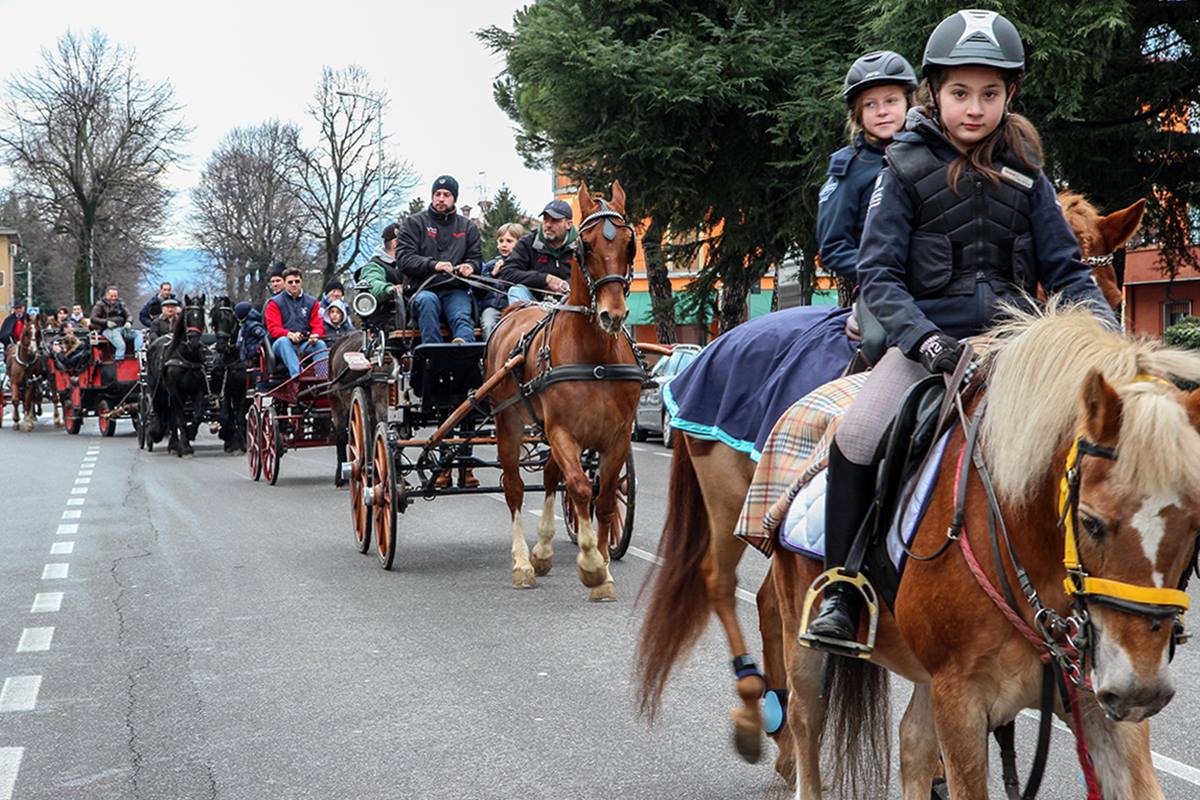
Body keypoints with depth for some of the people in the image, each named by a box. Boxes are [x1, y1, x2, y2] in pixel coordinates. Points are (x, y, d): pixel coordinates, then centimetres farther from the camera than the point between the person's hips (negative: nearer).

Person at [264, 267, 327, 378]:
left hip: (305, 344, 2)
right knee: (283, 341, -36)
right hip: (282, 344, -2)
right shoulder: (275, 303, 8)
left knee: (320, 344, -28)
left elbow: (318, 325, 10)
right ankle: (297, 376, -56)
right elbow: (274, 329, -5)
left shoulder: (311, 302, 16)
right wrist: (289, 334, -26)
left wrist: (315, 335, -16)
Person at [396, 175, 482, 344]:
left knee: (462, 317, -31)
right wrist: (433, 265, -16)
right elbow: (403, 258, 1)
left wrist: (470, 266, -5)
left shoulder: (467, 227, 22)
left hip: (455, 290, 1)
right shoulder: (413, 223, 13)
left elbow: (476, 257, 21)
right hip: (422, 288, -1)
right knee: (427, 300, -37)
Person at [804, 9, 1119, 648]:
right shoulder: (906, 171, 1)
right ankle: (839, 592, -8)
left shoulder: (1025, 174, 9)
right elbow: (879, 275, -5)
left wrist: (1108, 330, -9)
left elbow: (1065, 270, 10)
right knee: (856, 437, -25)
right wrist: (924, 338, -22)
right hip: (928, 336, -3)